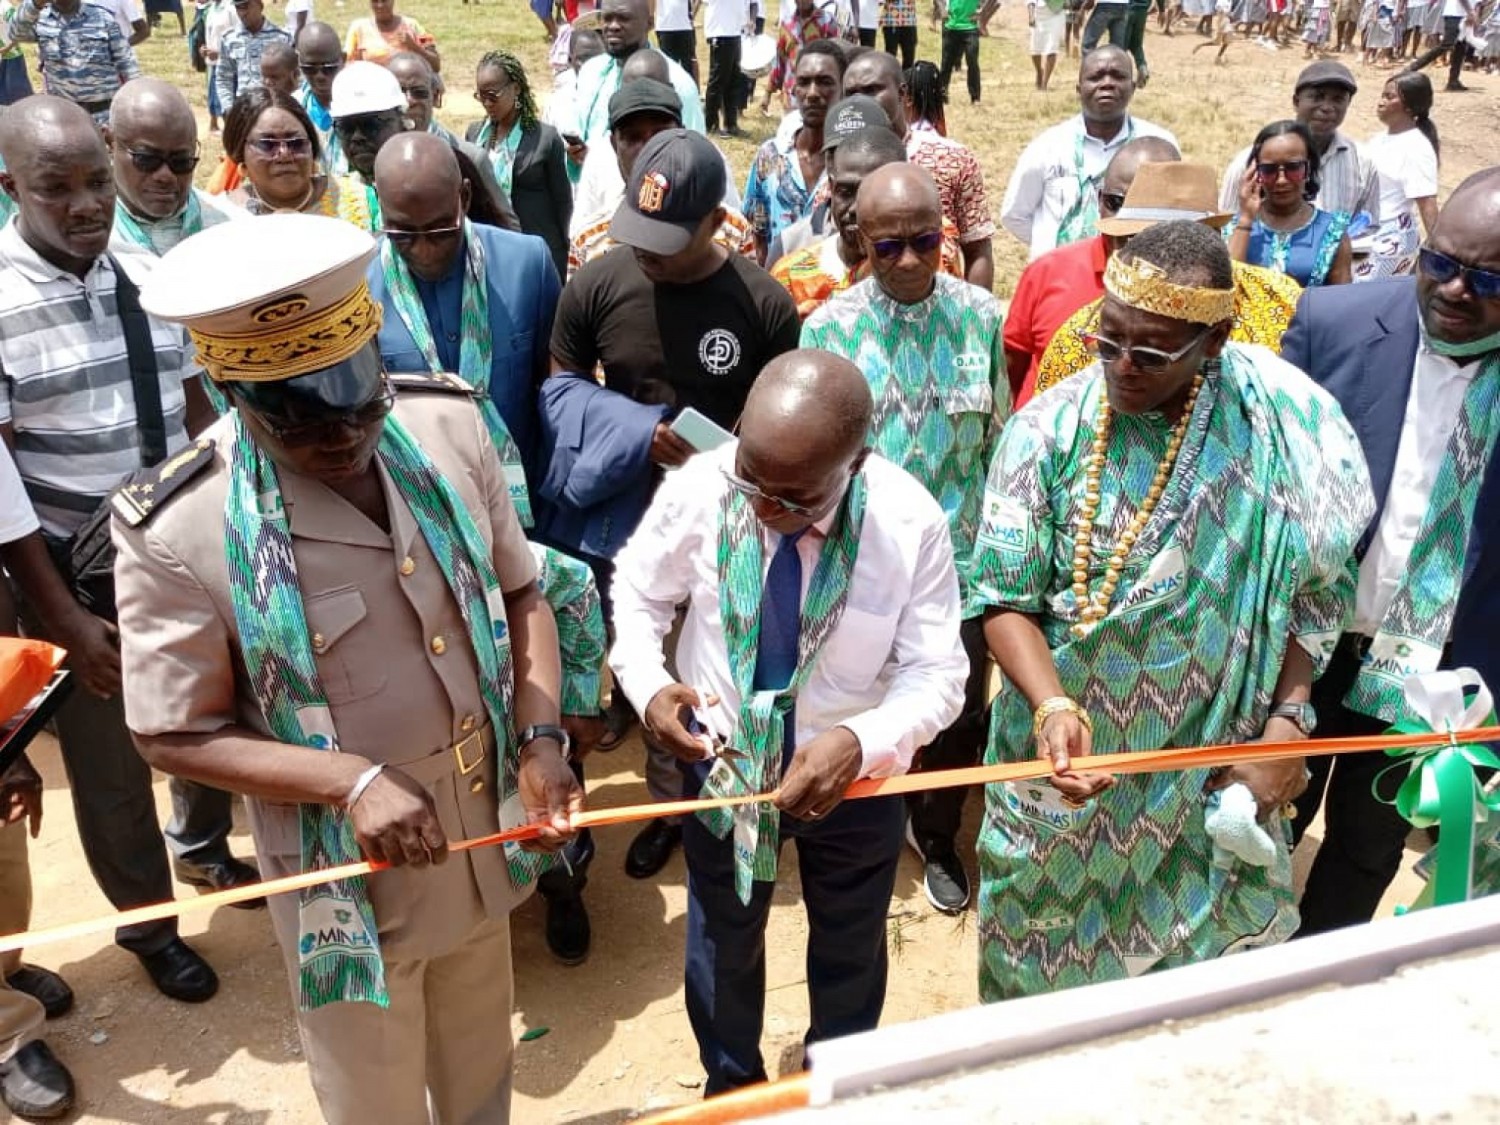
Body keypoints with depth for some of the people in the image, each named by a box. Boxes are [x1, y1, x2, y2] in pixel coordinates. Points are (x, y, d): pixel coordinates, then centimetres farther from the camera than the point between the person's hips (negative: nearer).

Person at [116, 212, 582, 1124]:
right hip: (349, 871, -3)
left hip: (486, 833, 4)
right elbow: (175, 735, -13)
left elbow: (518, 589, 1)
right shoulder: (179, 533, -24)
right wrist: (351, 778, -26)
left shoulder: (449, 425, -11)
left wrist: (540, 739, -12)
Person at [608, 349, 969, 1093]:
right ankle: (731, 1083, 58)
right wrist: (647, 684, -24)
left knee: (849, 948, 27)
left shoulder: (911, 522, -28)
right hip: (721, 761, 1)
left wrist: (860, 742, -41)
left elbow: (937, 674, -21)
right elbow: (638, 592, -6)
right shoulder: (697, 488, -25)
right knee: (722, 940, 25)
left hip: (852, 774, 0)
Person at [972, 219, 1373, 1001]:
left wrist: (1286, 719, -10)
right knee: (1047, 968, 18)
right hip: (1064, 760, 0)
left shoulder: (1280, 428, -10)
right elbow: (1005, 600, -11)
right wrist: (1052, 707, -26)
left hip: (1211, 769, 0)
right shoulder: (1046, 432, -11)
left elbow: (1313, 588, -2)